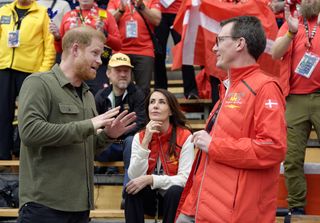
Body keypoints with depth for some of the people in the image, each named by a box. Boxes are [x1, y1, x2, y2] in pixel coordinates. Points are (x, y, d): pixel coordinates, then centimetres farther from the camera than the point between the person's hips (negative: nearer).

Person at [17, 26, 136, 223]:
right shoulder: (39, 83, -5)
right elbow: (30, 131, -20)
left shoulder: (88, 96, 18)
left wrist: (106, 136, 4)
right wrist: (87, 126, -17)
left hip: (80, 205, 8)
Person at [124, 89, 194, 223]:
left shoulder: (184, 136, -11)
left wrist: (151, 179, -29)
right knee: (132, 189, -28)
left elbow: (185, 179, -17)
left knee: (175, 191, -34)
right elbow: (134, 176, -13)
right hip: (149, 197, 2)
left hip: (174, 198, -2)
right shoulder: (139, 137, -2)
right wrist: (146, 142, -21)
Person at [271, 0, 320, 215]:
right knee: (292, 158, 2)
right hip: (295, 98, 2)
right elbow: (276, 53, -2)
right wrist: (291, 32, -20)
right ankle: (296, 207, 10)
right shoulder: (292, 21, 12)